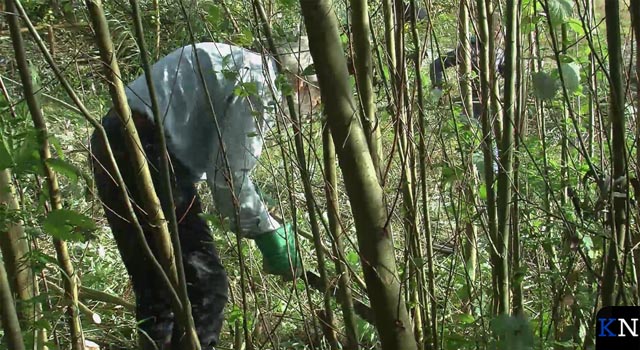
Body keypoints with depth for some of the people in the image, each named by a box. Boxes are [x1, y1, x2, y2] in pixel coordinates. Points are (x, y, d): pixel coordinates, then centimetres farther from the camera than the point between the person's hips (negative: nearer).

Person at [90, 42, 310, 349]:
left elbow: (219, 161, 28)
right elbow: (229, 174, -12)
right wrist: (267, 233, -1)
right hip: (144, 149, -11)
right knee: (203, 287, -7)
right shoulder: (259, 82, -8)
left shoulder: (244, 67, 23)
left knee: (158, 289, 16)